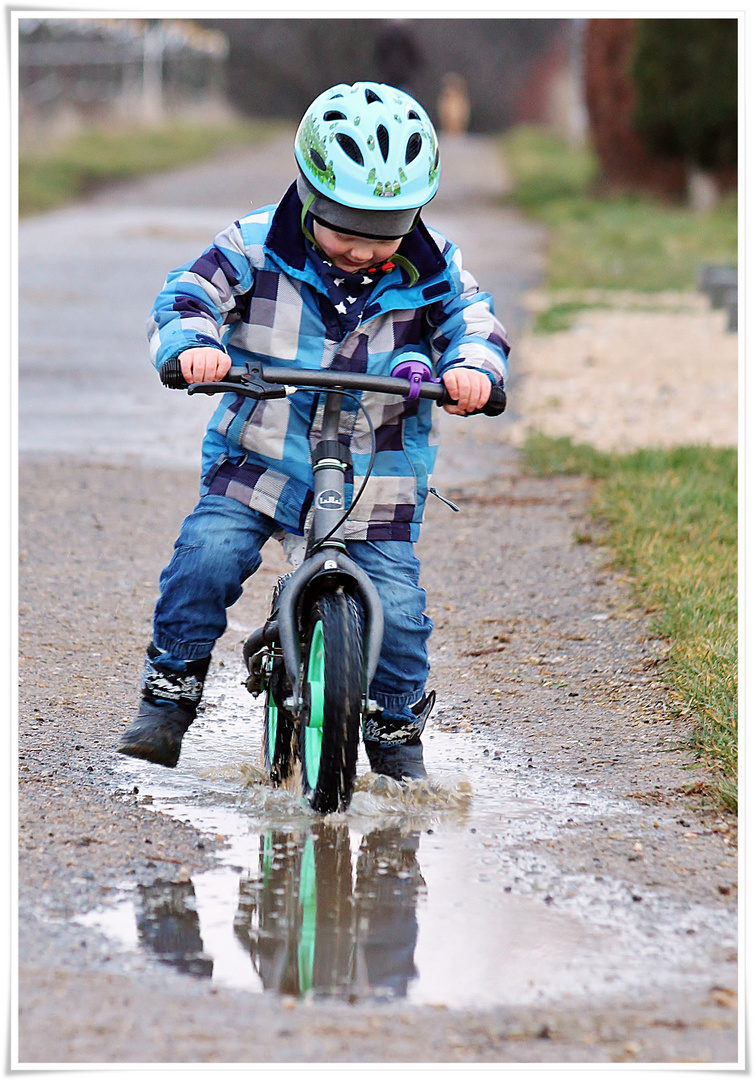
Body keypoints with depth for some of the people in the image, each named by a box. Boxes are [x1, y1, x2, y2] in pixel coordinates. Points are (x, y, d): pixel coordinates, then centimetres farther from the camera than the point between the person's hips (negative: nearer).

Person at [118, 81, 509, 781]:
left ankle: (396, 726, 17)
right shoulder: (257, 246, -8)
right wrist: (192, 343, -34)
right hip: (258, 457, -1)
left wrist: (472, 366, -25)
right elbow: (185, 297, -11)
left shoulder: (429, 269, -3)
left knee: (396, 605, -10)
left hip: (375, 481, 1)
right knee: (207, 553, -23)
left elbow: (473, 322, 0)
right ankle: (170, 693, -2)